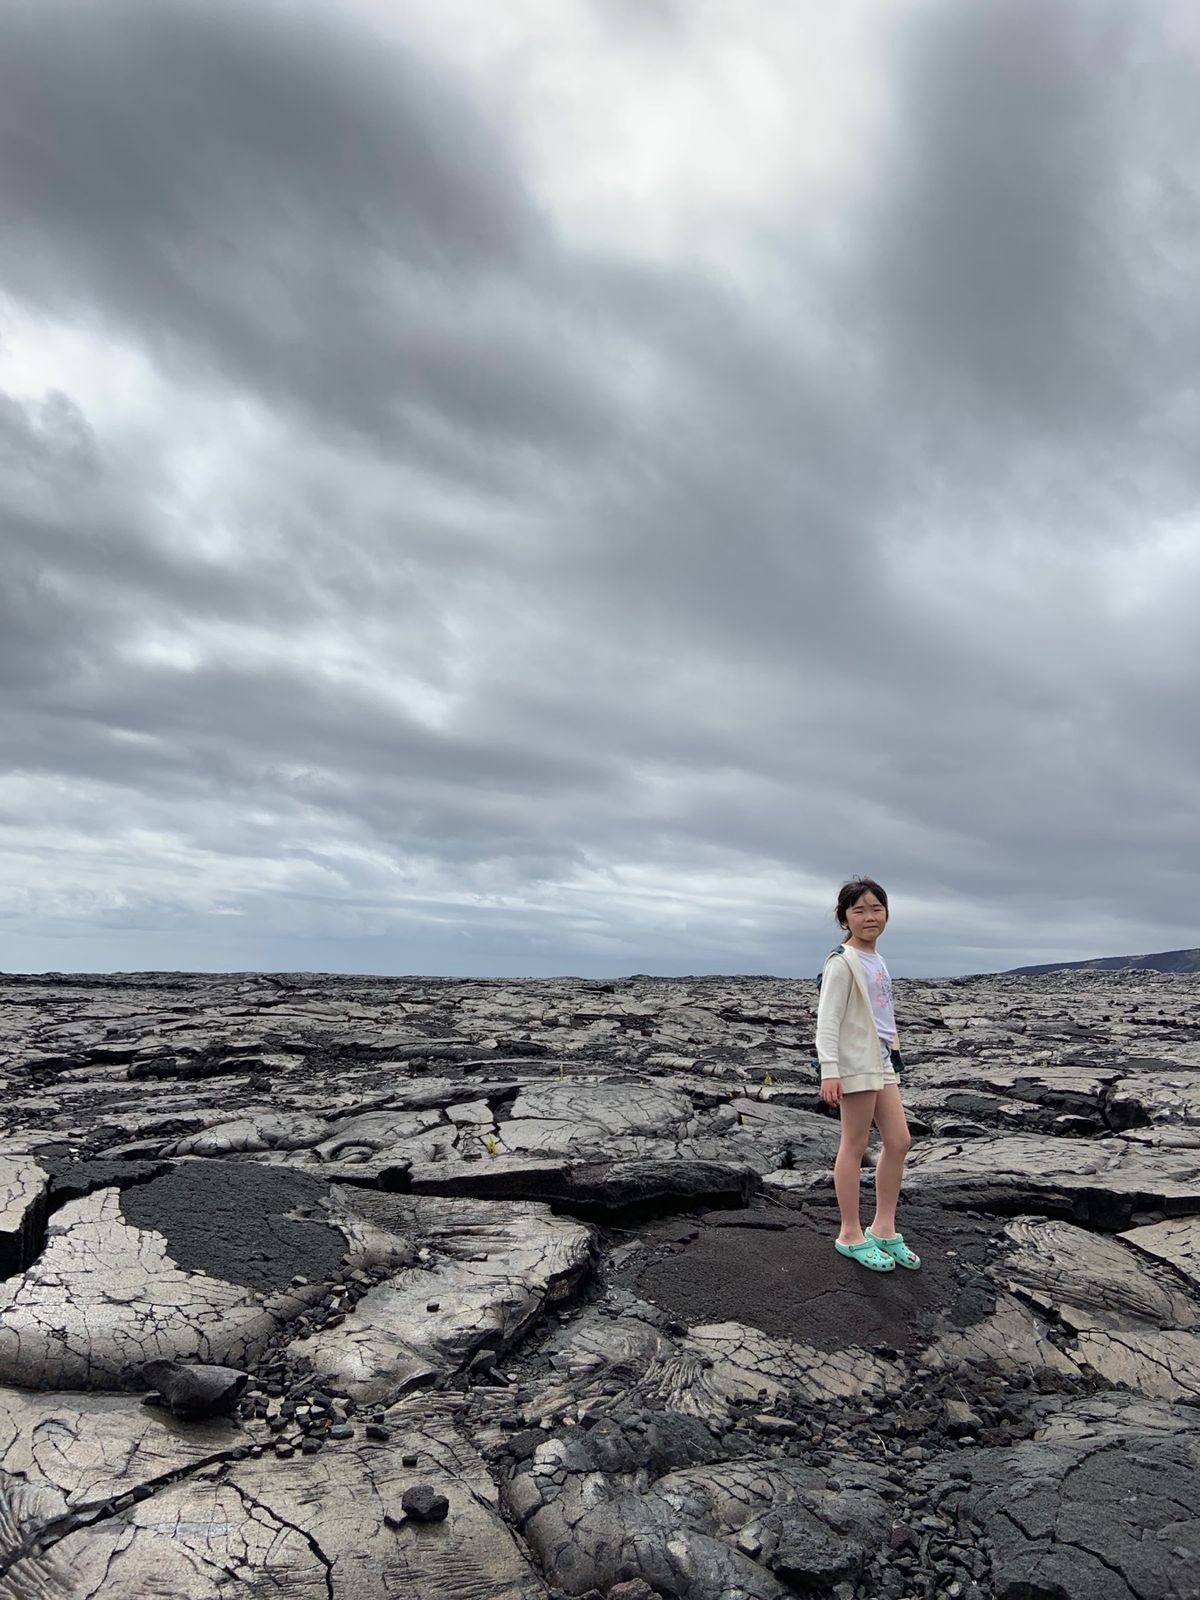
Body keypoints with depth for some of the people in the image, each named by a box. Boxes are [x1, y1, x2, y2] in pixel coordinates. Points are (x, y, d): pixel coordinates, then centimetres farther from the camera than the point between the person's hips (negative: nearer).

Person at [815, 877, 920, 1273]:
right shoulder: (842, 962, -14)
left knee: (899, 1141, 10)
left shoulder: (876, 960, 12)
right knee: (855, 1146, 2)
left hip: (881, 1061, 9)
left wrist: (890, 1053, 20)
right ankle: (851, 1234, 15)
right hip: (855, 1064, -9)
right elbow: (827, 1019, -18)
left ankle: (883, 1228, 23)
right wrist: (829, 1070, -22)